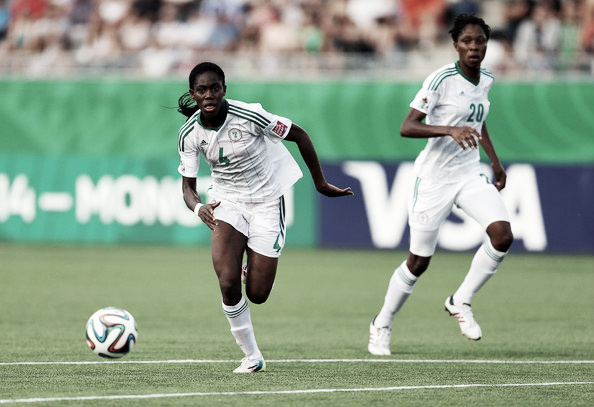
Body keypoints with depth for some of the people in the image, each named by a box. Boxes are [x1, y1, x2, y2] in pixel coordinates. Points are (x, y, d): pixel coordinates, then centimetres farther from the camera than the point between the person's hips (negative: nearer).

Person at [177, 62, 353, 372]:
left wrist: (321, 184, -3)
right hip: (226, 202, 2)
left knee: (257, 294, -3)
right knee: (228, 283, -20)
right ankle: (251, 356, -1)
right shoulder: (189, 134, -11)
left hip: (266, 203, -2)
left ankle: (254, 267, 36)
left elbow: (299, 135, -10)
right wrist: (198, 207, -27)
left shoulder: (249, 116, -23)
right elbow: (187, 184, -3)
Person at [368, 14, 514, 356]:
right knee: (419, 261, 2)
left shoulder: (486, 80, 5)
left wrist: (495, 160, 24)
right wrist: (449, 130, -34)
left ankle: (461, 302, 1)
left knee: (503, 235, -18)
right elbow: (406, 127, -22)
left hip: (470, 174, 6)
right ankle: (382, 325, 23)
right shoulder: (442, 79, -16)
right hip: (434, 177, -5)